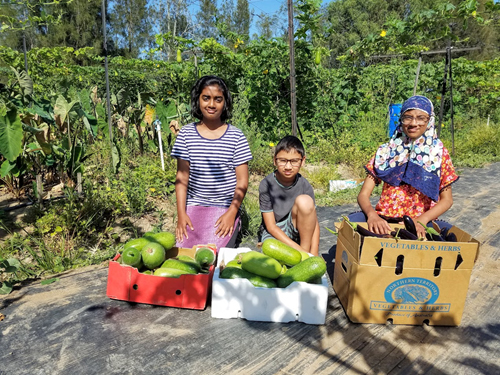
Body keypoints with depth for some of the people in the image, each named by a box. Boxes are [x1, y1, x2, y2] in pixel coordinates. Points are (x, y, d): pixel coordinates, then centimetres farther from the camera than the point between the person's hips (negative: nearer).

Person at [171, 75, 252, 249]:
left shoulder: (236, 137, -1)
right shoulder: (186, 134, 3)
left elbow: (242, 181, -1)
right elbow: (181, 177, 1)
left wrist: (231, 213, -11)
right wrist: (181, 213, -6)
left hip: (225, 209, -1)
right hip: (193, 208, 2)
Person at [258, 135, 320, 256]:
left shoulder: (304, 185, -11)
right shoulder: (266, 184, -17)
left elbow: (314, 223, -8)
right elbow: (271, 226, -15)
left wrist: (313, 255, -20)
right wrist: (299, 250, -22)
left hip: (296, 230, 2)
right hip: (272, 233, -2)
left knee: (305, 201, -26)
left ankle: (306, 247, -12)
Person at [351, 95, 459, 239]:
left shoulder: (439, 152, 6)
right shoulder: (386, 150, 5)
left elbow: (447, 199, 4)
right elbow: (363, 194, -1)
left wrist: (422, 220, -16)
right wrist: (372, 214, -24)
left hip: (422, 223, 1)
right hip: (384, 220, 0)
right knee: (351, 221, -30)